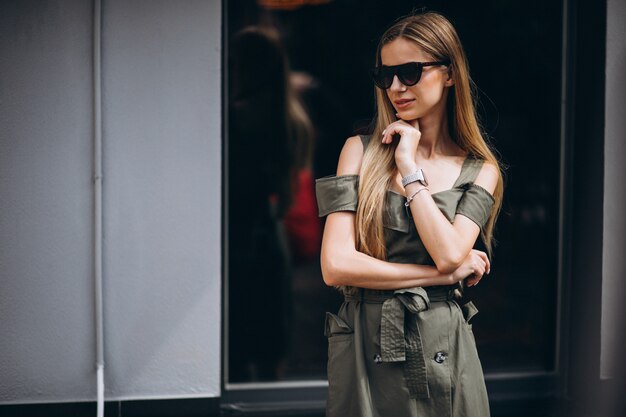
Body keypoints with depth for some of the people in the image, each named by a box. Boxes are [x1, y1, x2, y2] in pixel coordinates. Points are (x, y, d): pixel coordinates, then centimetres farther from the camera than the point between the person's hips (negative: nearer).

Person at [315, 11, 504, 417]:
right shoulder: (362, 151, 1)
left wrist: (410, 169, -9)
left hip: (441, 352, 0)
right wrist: (447, 274, -9)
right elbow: (336, 265, -10)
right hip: (365, 348, 0)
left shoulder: (480, 170, 3)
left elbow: (449, 253, -14)